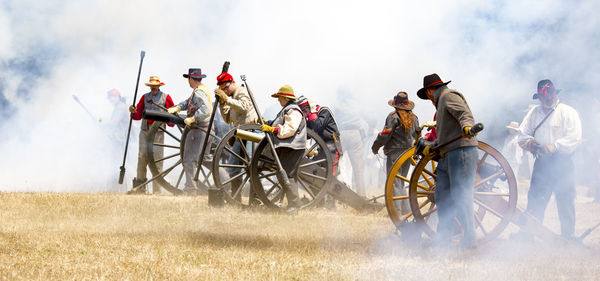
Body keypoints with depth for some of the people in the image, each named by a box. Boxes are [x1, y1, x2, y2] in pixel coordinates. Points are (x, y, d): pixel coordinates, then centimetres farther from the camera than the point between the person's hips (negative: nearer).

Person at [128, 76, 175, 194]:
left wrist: (171, 122, -7)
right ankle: (140, 187, 3)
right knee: (142, 157, -3)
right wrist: (133, 112, -10)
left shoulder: (165, 97, 5)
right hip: (145, 131, 3)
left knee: (157, 158, -6)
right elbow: (138, 115, 11)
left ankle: (157, 190, -4)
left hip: (158, 132, -3)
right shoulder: (145, 97, 12)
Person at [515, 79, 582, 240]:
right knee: (535, 199, 0)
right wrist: (530, 143, -11)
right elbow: (522, 136, 11)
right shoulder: (534, 113, 13)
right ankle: (527, 232, 3)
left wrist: (555, 146, -21)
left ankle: (568, 236, 11)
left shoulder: (568, 112, 0)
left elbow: (574, 138, -10)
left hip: (562, 163, -3)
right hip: (541, 163, 3)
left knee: (565, 201, 1)